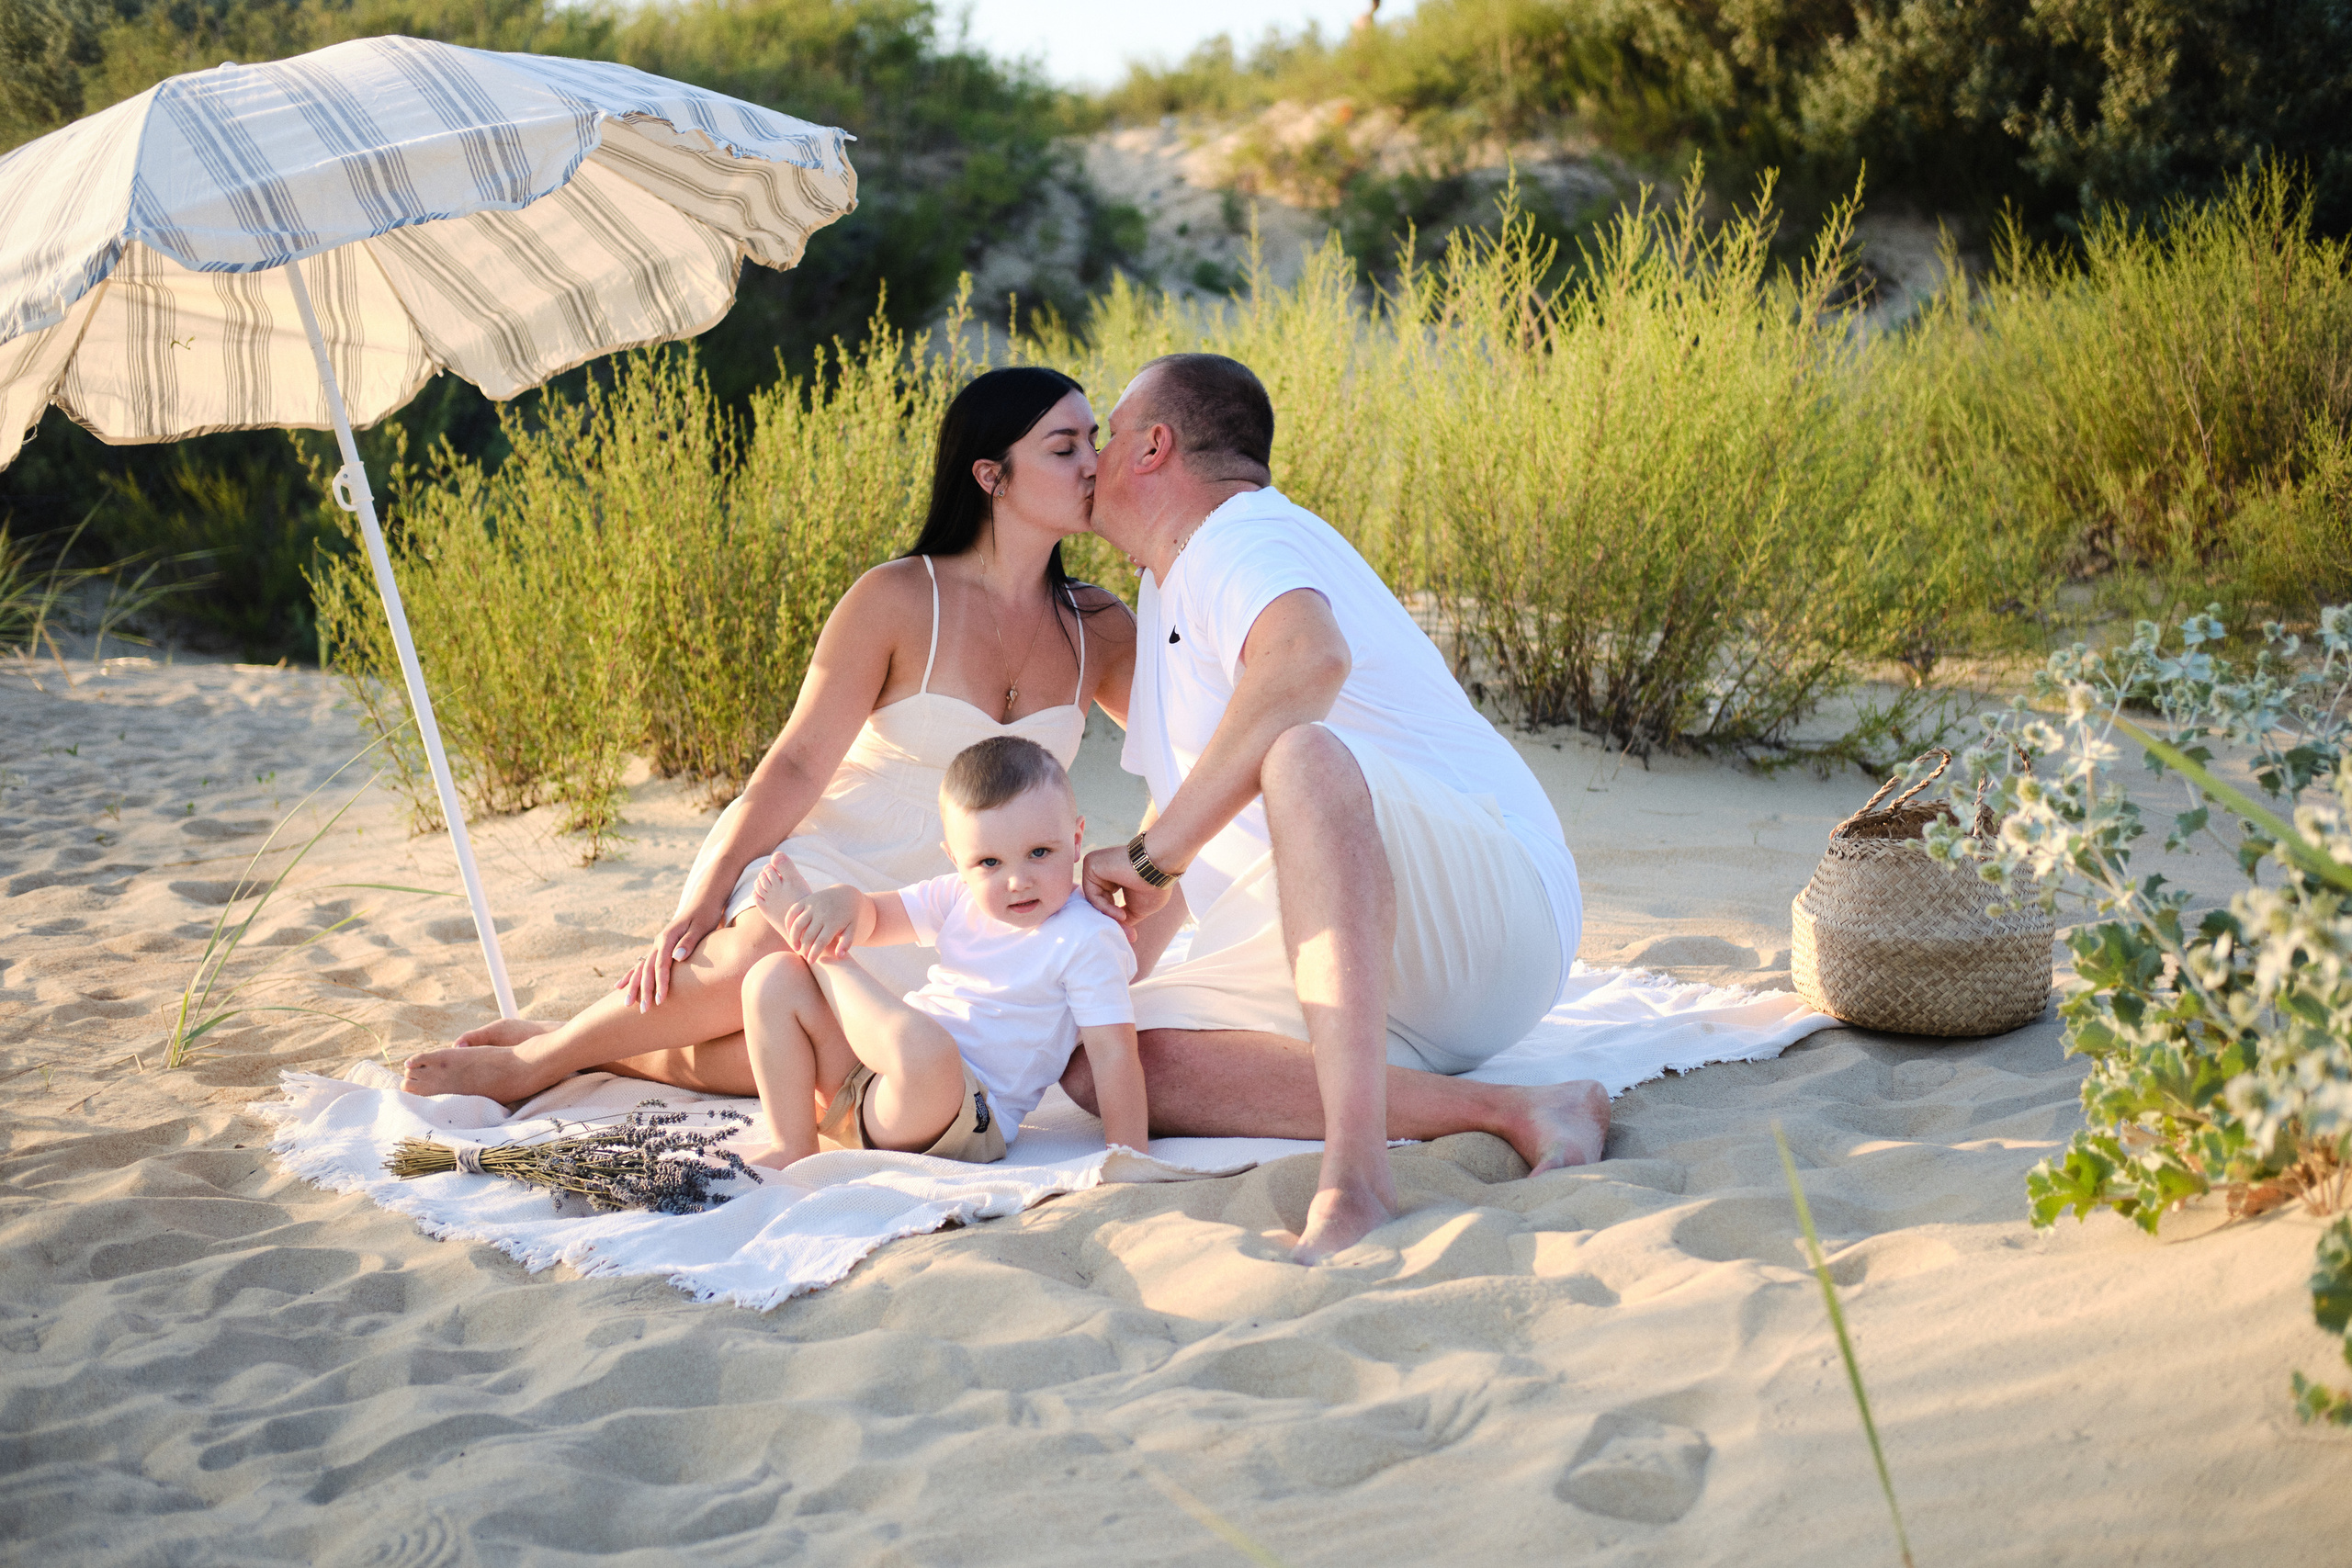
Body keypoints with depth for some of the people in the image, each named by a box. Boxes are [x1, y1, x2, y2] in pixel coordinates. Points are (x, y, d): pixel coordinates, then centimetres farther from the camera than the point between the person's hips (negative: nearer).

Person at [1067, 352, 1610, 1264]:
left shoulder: (1243, 537, -8)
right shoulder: (1170, 589, 23)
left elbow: (1309, 658, -34)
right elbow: (1197, 832, 33)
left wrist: (1153, 852, -28)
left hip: (1492, 909, -10)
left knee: (1302, 753, -39)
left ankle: (1356, 1176, -52)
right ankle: (1506, 1113, -21)